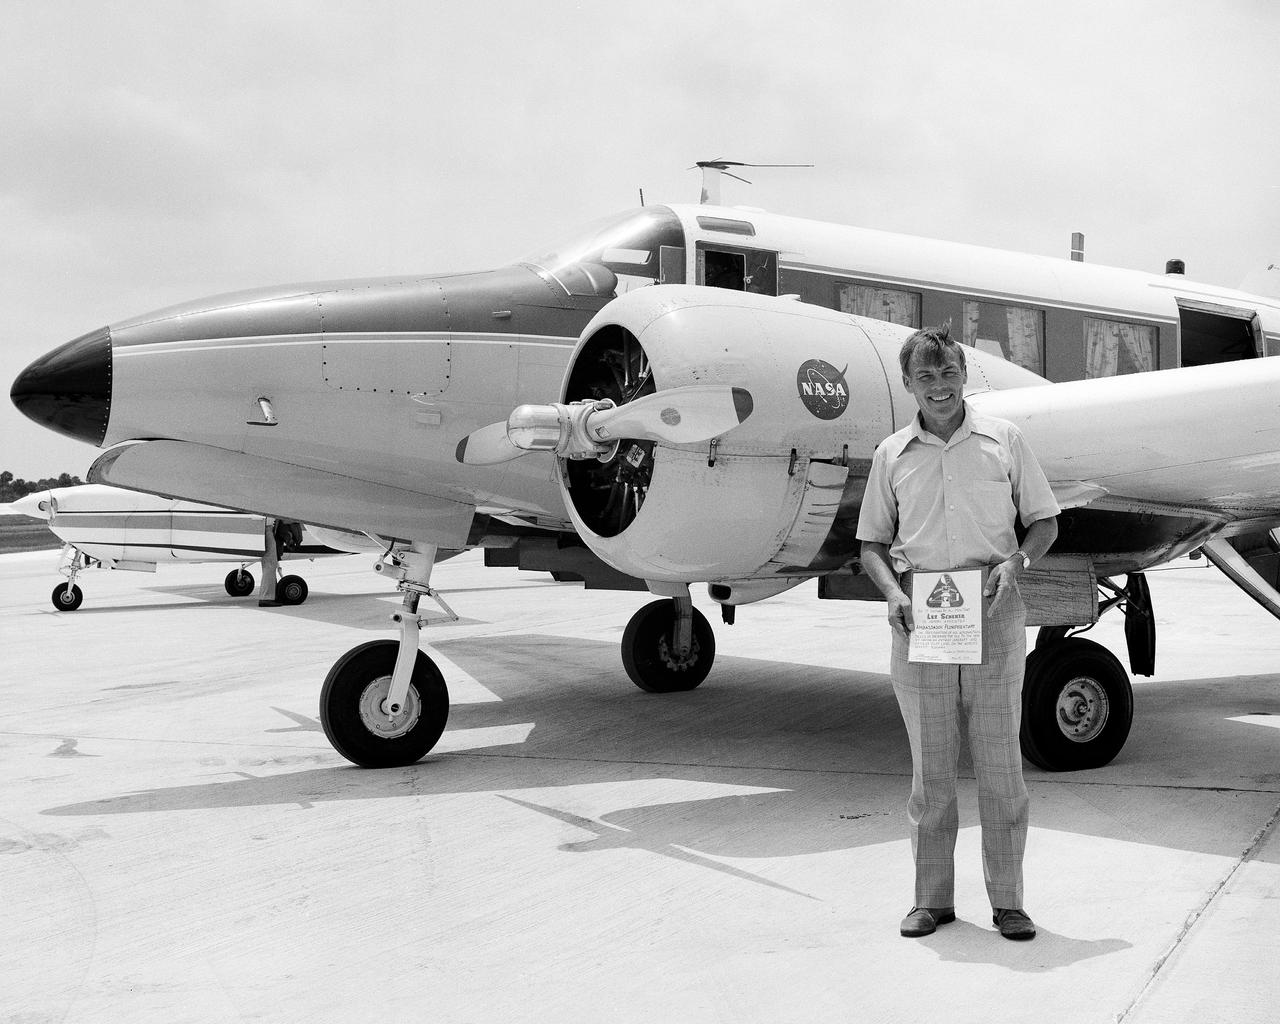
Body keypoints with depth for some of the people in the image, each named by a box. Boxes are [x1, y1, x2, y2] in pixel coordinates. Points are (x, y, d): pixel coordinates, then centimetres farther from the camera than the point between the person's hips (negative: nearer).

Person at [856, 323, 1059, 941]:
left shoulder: (1003, 439, 5)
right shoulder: (893, 453, 8)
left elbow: (1044, 520, 10)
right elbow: (872, 542, 12)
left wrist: (1016, 560, -9)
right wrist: (892, 590, -6)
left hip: (992, 613, -1)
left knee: (999, 761, 3)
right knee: (930, 763, 7)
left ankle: (1007, 900, 14)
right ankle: (932, 897, 17)